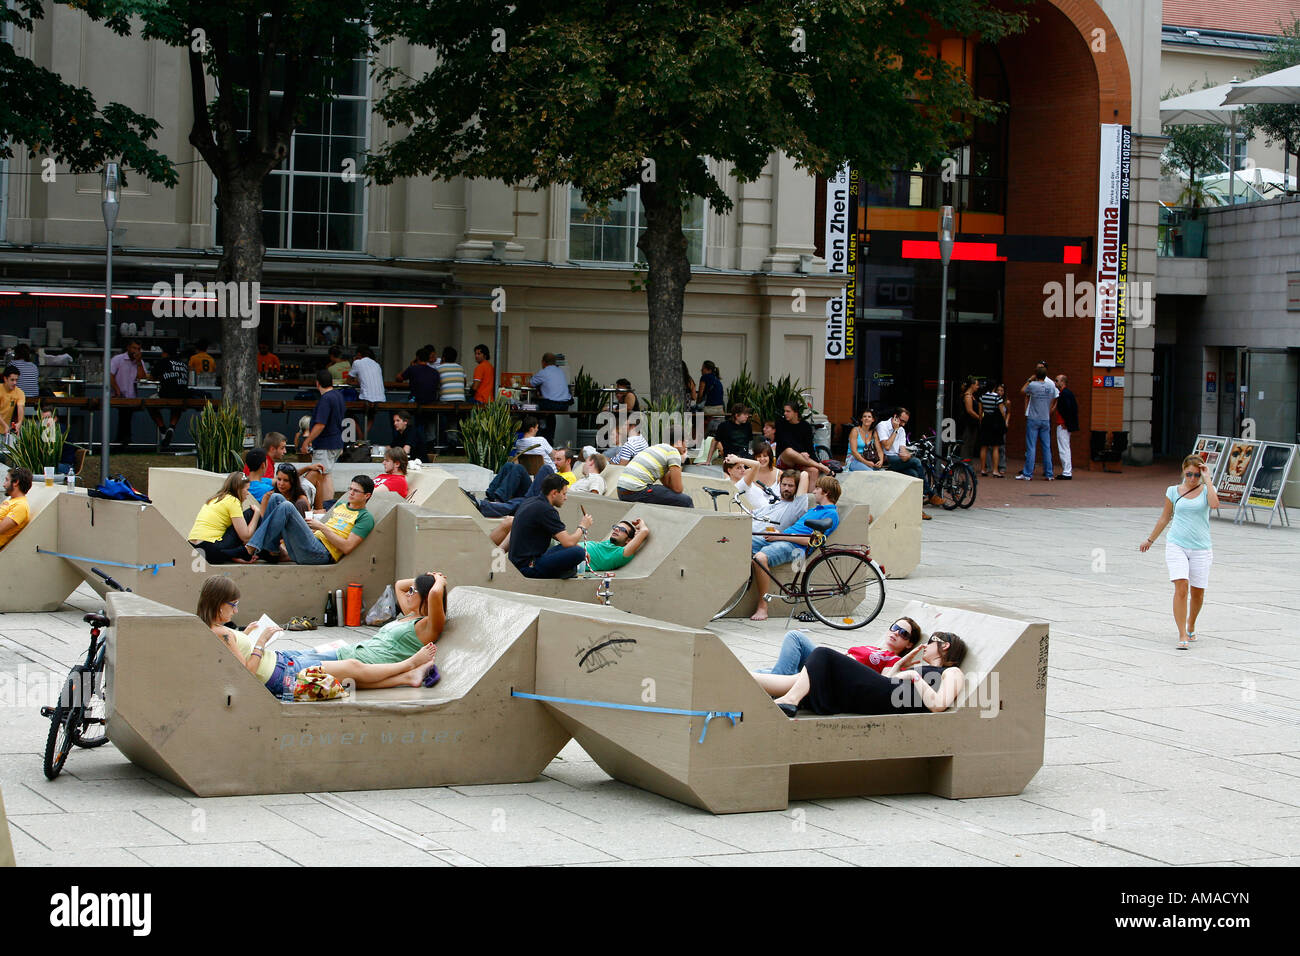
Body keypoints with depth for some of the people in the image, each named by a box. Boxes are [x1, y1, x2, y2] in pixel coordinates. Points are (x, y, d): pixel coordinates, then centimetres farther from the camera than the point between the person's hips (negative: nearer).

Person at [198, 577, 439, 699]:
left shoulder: (209, 628, 2)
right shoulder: (222, 634, -27)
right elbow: (248, 670, -27)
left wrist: (244, 635, 9)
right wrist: (261, 640, -21)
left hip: (279, 659, 10)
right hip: (281, 676, -10)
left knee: (352, 675, 13)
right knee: (353, 667, 5)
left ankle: (409, 677, 19)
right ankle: (410, 664, 22)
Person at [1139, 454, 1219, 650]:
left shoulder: (1206, 490, 1)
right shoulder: (1174, 491, 5)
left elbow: (1214, 503, -22)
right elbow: (1165, 517, 17)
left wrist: (1208, 479, -15)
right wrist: (1150, 540, 24)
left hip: (1200, 548, 0)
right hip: (1176, 545, 0)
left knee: (1197, 592, 9)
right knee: (1181, 588, -16)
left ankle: (1191, 626, 36)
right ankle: (1182, 636, -15)